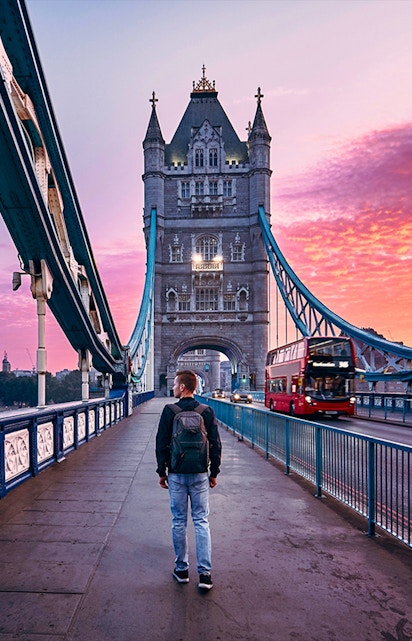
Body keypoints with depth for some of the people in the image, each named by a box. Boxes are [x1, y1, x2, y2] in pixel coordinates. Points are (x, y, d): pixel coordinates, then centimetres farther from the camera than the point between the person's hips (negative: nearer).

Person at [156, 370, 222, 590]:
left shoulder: (169, 412, -8)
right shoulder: (207, 412, -2)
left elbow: (161, 444, -4)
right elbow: (216, 445, 0)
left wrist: (162, 472, 6)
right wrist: (214, 472, 10)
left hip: (176, 475, -1)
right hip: (200, 475, 1)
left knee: (179, 522, 10)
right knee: (201, 522, 7)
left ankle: (181, 569, 20)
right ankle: (205, 573, 6)